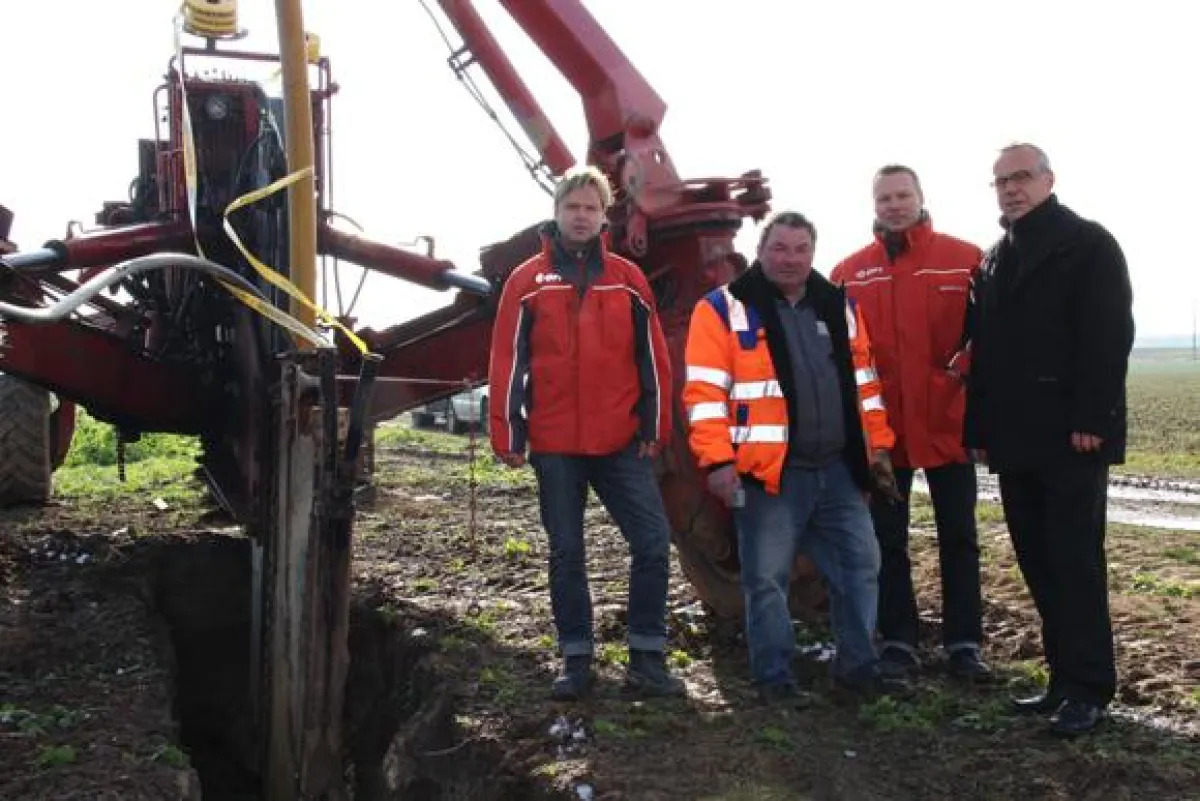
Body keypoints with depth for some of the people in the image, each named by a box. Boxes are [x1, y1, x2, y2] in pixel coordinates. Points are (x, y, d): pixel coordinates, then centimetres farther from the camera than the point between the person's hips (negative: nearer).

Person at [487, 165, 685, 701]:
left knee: (653, 542, -3)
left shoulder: (628, 279, 6)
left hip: (622, 442, 1)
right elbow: (508, 361, 0)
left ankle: (647, 657, 11)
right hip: (554, 446, 0)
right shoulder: (527, 281, 3)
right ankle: (576, 661, 20)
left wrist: (655, 427, 2)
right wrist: (508, 436, -4)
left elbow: (652, 358, 6)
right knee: (566, 553, 8)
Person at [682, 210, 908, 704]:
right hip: (770, 473, -5)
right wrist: (718, 459, -17)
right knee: (766, 579, 2)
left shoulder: (839, 306, 13)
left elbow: (863, 382, 18)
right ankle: (774, 676, 17)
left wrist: (877, 445, 14)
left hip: (839, 469, 5)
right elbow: (705, 392, -10)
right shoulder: (724, 309, -5)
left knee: (860, 565, 11)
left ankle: (857, 663, 26)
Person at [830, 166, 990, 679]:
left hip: (948, 422, -1)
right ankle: (898, 641, 20)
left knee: (958, 537, 8)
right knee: (887, 539, 9)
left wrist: (970, 365, -14)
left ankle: (964, 643, 19)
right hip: (879, 427, 2)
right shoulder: (849, 272, 4)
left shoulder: (966, 259, -1)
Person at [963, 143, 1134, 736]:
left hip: (1070, 434, -7)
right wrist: (981, 427, 11)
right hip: (1016, 438, 7)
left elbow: (1109, 335, -11)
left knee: (1076, 562, -4)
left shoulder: (1089, 244, -1)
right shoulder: (993, 260, 19)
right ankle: (1064, 676, 18)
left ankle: (1089, 688, 4)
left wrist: (1091, 419, -19)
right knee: (1039, 564, 9)